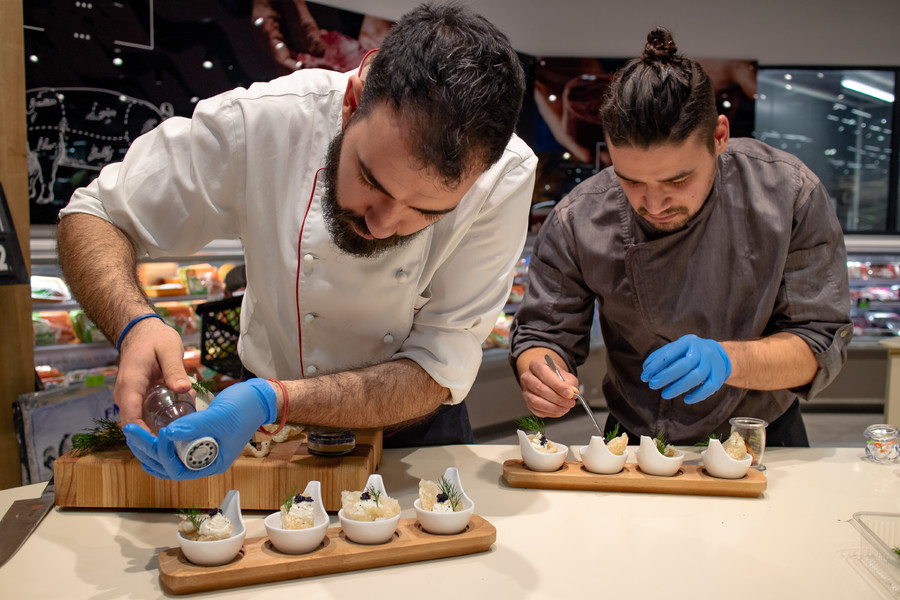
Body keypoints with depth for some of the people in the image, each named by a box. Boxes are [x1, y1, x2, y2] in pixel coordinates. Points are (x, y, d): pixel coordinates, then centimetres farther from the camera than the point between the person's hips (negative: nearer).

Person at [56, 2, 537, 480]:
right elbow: (94, 217, -10)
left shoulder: (504, 177, -23)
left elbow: (438, 373, -22)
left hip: (415, 430, 0)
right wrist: (135, 325, -30)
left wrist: (274, 401, -36)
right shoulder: (261, 121, -22)